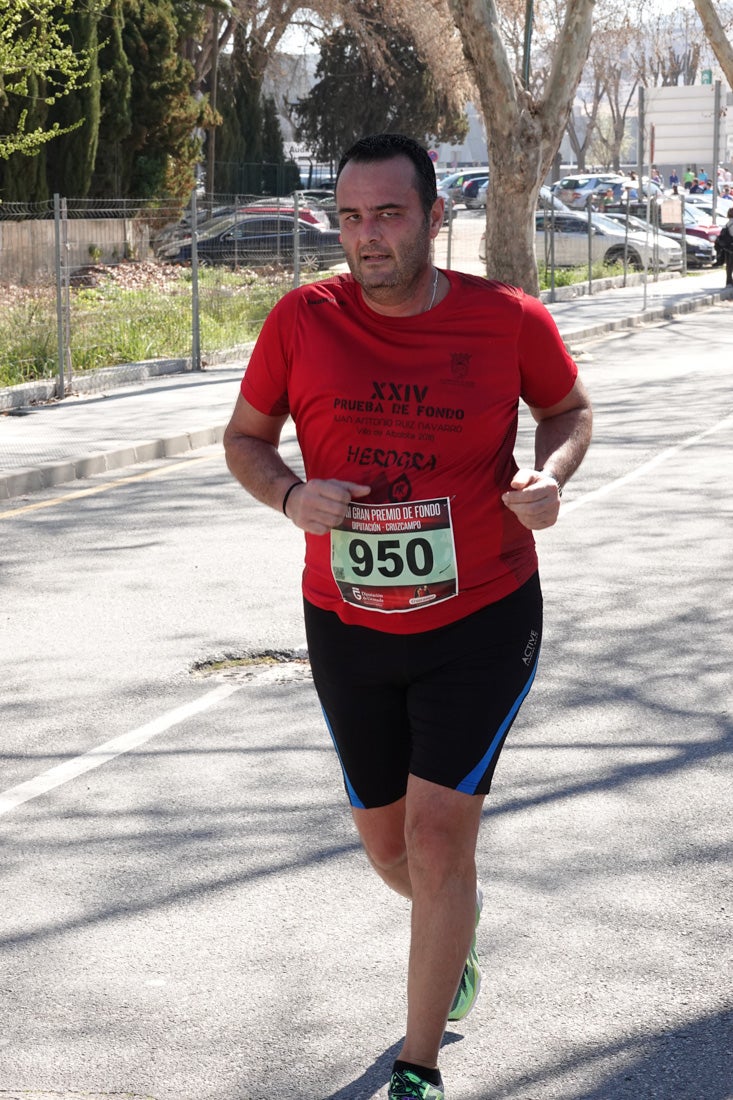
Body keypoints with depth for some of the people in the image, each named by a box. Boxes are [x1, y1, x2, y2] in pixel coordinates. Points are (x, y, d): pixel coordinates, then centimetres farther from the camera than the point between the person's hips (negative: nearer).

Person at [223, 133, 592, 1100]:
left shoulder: (511, 322, -10)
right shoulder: (302, 322, -8)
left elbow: (569, 407, 9)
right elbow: (244, 437, 4)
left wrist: (551, 474, -13)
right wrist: (289, 494, -17)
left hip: (481, 623, -3)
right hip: (348, 628, 3)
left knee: (437, 833, -10)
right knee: (385, 840, 17)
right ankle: (457, 932, 53)